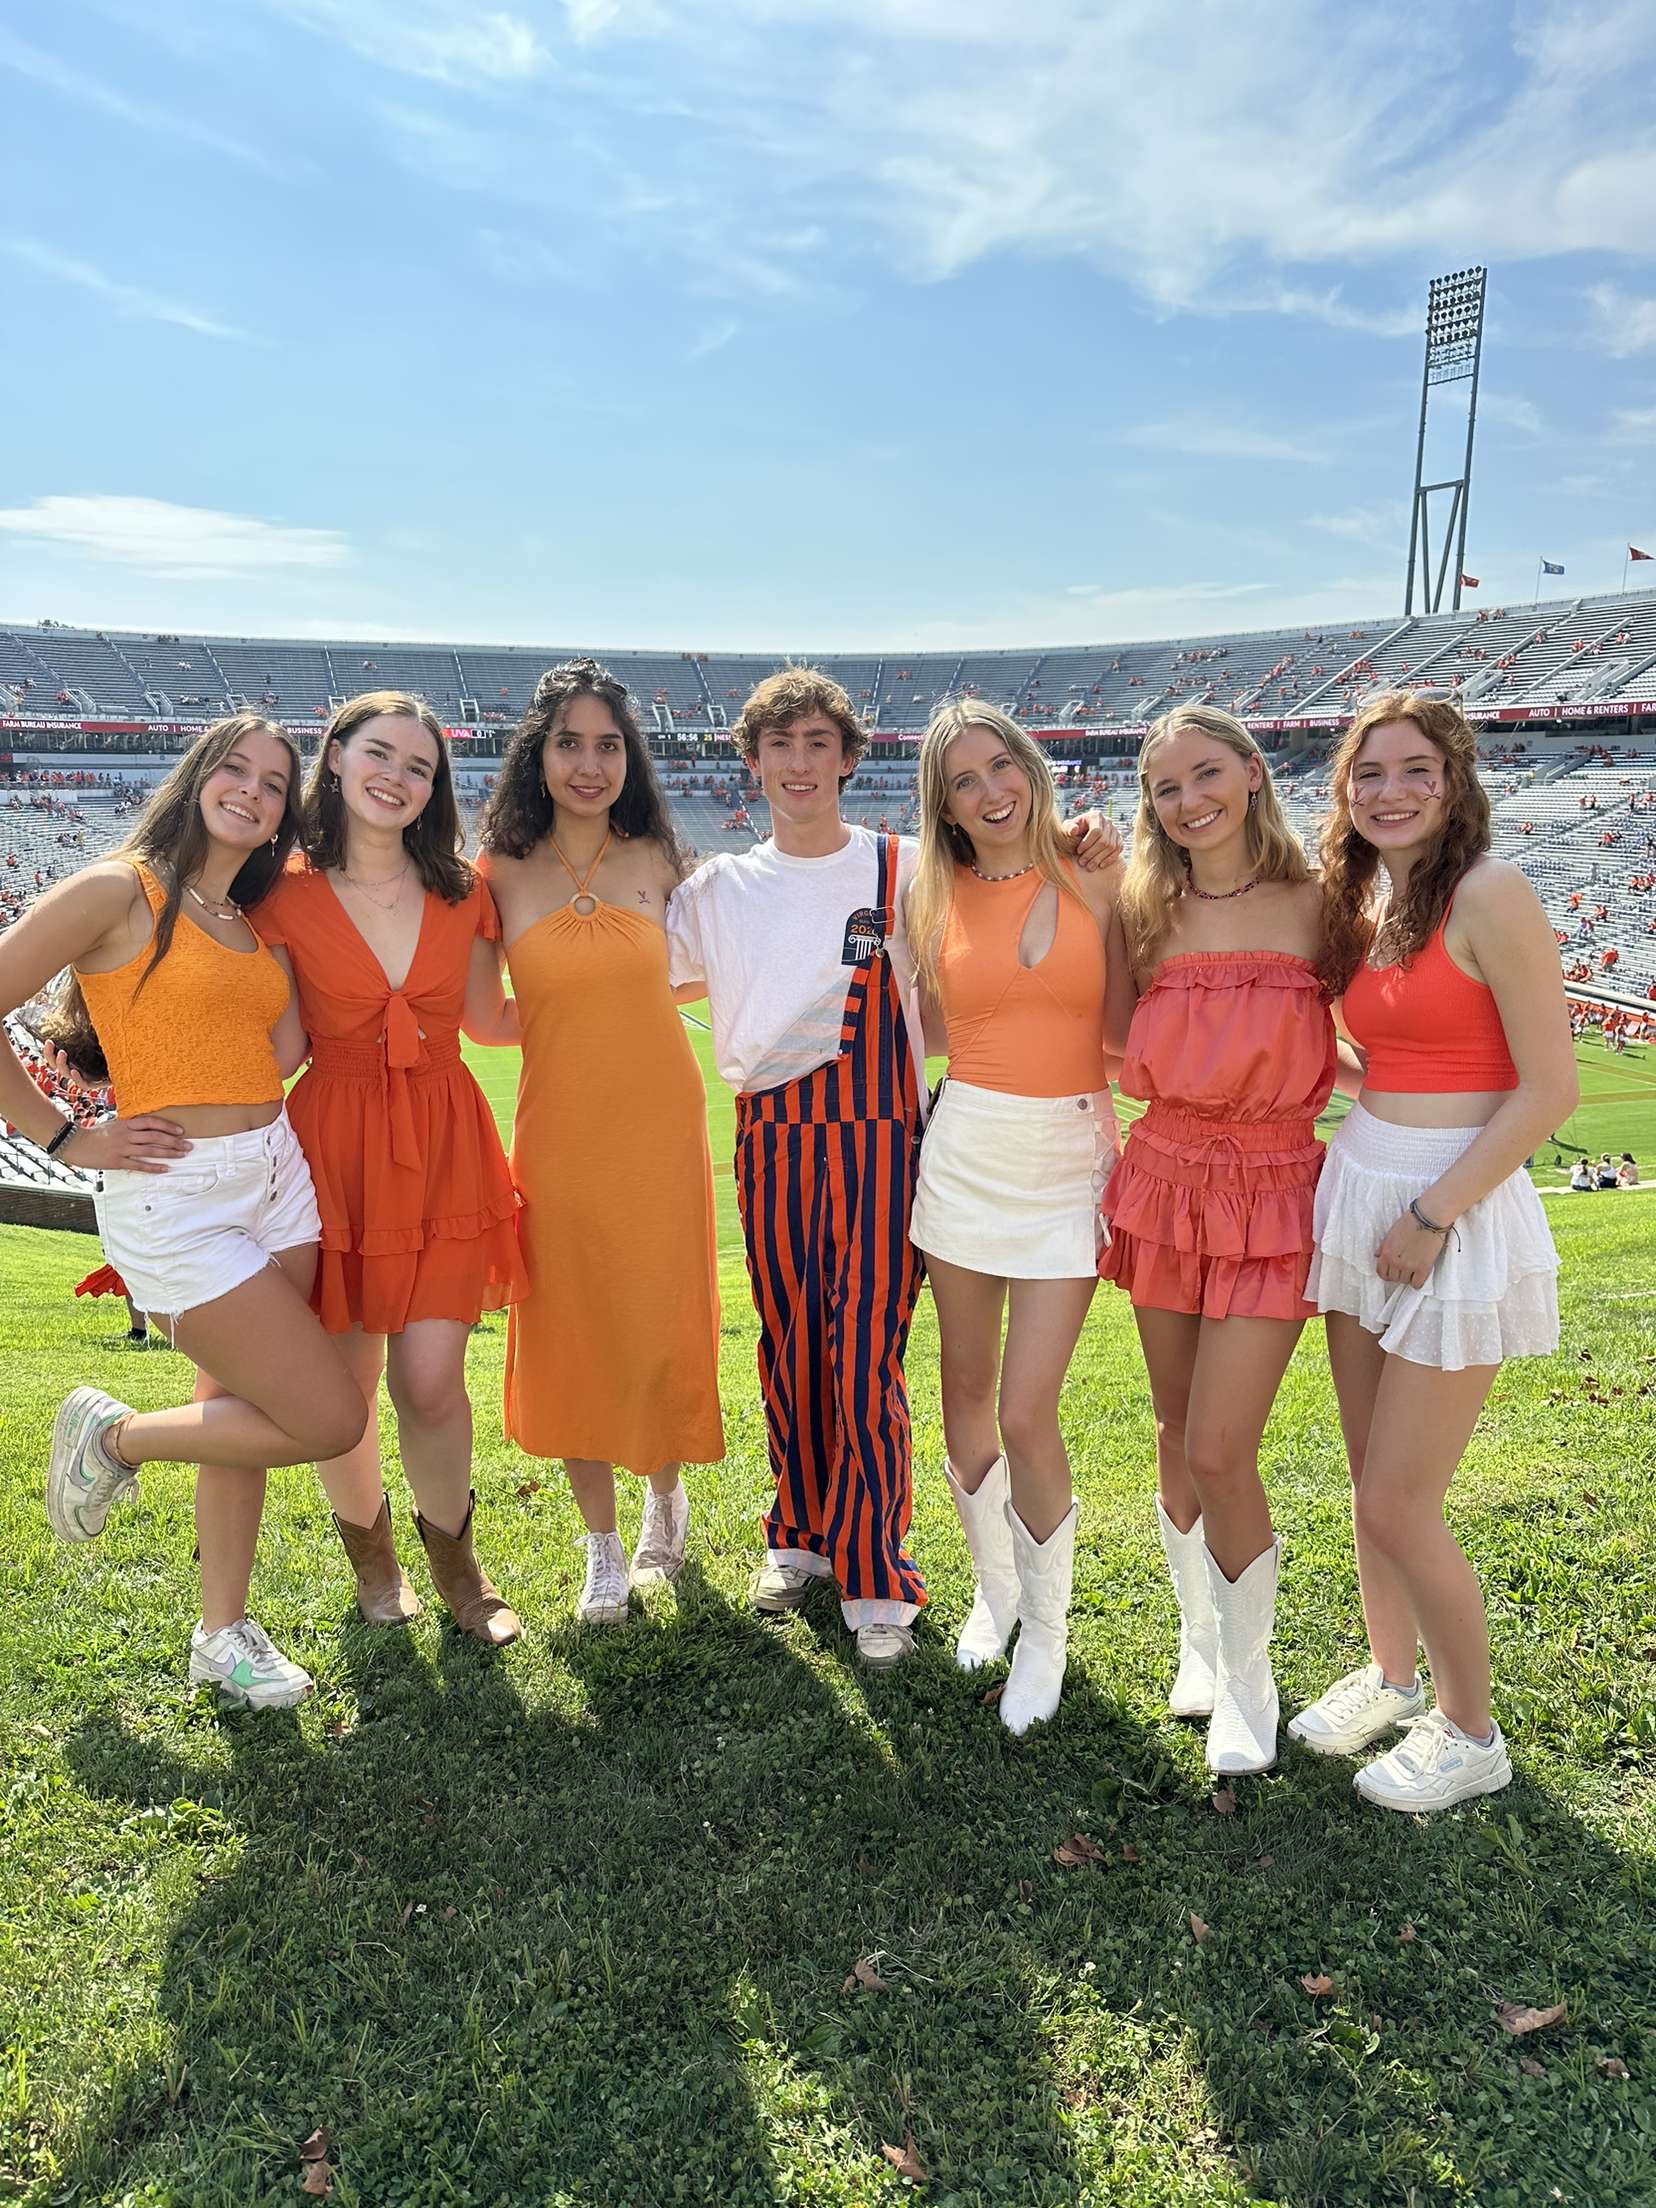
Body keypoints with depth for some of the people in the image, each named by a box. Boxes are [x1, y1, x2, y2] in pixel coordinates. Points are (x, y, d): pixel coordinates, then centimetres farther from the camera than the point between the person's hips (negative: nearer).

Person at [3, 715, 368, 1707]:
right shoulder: (119, 889, -9)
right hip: (174, 1194, -7)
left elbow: (285, 1050, 7)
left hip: (275, 1178, 7)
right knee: (332, 1419, -6)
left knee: (243, 1417, 14)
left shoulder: (251, 923, 14)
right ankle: (115, 1435, 16)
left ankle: (224, 1632, 30)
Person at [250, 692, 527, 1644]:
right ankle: (370, 1550, 36)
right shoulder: (287, 895, -2)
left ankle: (455, 1563, 24)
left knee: (431, 1381, -3)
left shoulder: (461, 893, 6)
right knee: (345, 1387, 6)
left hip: (447, 1145, 1)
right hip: (335, 1145, -1)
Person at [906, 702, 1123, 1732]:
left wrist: (1131, 1171, -3)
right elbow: (929, 1030, 8)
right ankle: (995, 1587, 35)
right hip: (967, 1153, 3)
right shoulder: (938, 898, 4)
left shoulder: (1096, 876, -1)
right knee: (968, 1391, 11)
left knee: (1027, 1412, -6)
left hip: (1071, 1160, -2)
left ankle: (1047, 1632, 16)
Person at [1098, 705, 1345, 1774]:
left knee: (1220, 1453, -7)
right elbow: (1130, 1059, 5)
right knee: (1178, 1440, 12)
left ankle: (1248, 1686, 18)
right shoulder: (1151, 912, 4)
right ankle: (1203, 1645, 35)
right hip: (1167, 1187, 3)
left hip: (1270, 1200, -3)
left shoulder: (1314, 903, -4)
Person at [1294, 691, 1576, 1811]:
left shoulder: (1490, 895, -15)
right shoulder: (1368, 902, 9)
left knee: (1401, 1505, 1)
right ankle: (1390, 1677, 38)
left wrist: (1433, 1213, -16)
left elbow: (1550, 1088, -17)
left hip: (1455, 1209, -7)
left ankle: (1471, 1735, 24)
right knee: (1372, 1481, 17)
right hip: (1359, 1192, 7)